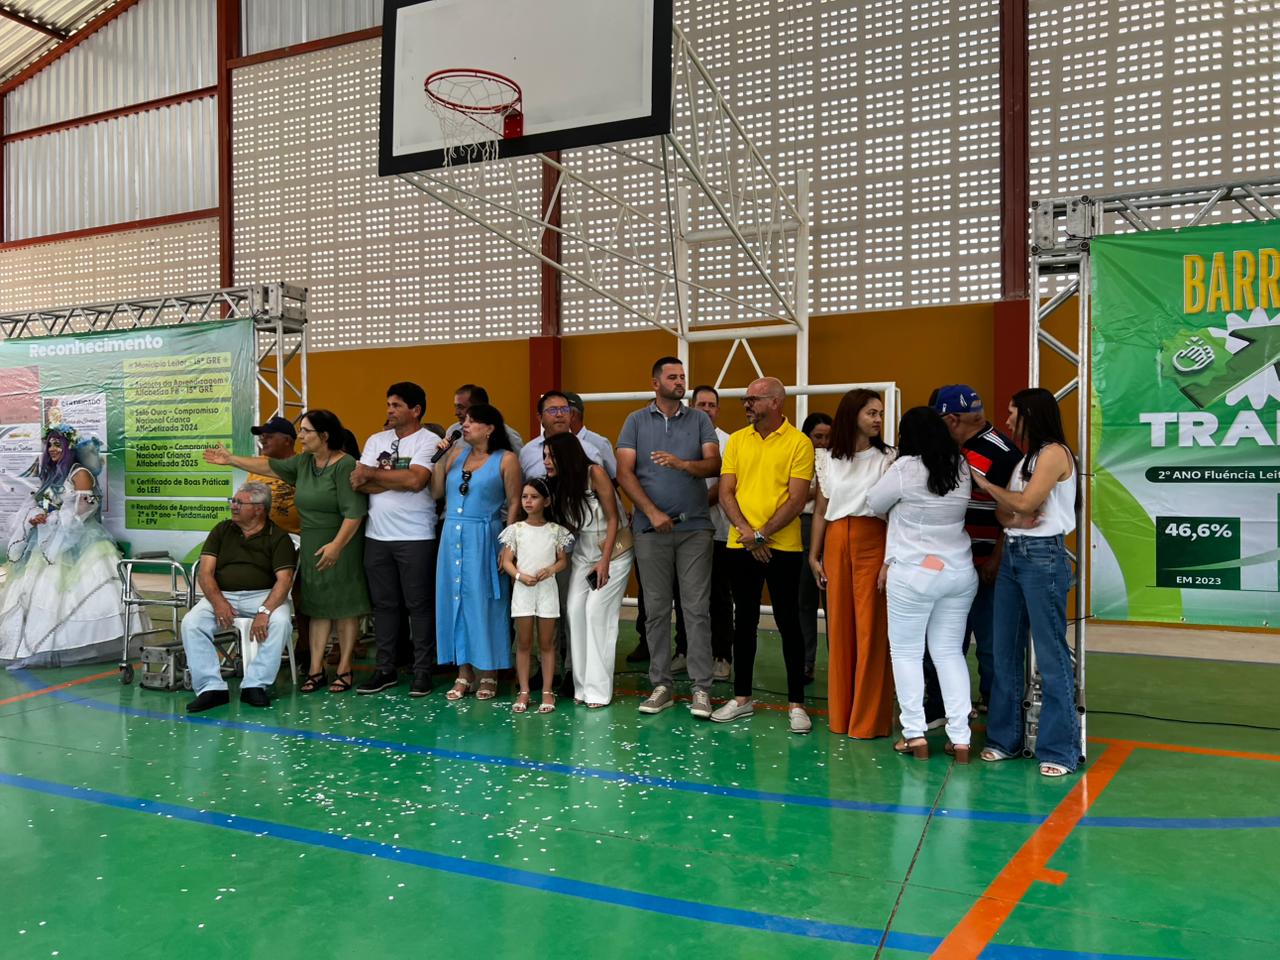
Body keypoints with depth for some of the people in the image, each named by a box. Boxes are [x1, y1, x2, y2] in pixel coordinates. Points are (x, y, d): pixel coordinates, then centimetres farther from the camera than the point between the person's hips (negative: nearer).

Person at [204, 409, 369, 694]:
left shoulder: (345, 465, -15)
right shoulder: (303, 462, 10)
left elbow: (354, 512, -20)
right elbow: (270, 466, 22)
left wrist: (337, 545, -26)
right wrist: (232, 460, 22)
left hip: (340, 545, -8)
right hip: (311, 546, 8)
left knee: (343, 606, 0)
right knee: (317, 607, 8)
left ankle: (344, 669, 7)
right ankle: (316, 669, 11)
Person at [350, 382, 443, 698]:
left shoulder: (429, 441, -3)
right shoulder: (375, 441, 12)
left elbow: (416, 480, -19)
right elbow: (358, 483, 1)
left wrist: (373, 474, -9)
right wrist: (399, 478, -12)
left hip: (416, 537, -5)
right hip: (377, 536, 5)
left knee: (419, 604, 1)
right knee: (384, 603, 10)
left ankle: (423, 671, 10)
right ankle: (385, 669, 20)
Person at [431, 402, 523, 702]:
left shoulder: (506, 459, -2)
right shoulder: (457, 453, 11)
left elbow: (514, 504, -5)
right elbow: (436, 492, 7)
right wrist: (441, 457, 3)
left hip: (484, 538, -5)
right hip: (452, 536, 5)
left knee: (484, 604, 1)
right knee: (455, 601, 8)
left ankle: (488, 674, 14)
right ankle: (464, 673, 18)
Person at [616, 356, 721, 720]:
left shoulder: (699, 420, 9)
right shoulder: (636, 421, 8)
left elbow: (714, 464, -2)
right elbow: (624, 473, -1)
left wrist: (682, 463, -21)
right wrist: (652, 512, -10)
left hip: (695, 527, 0)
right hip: (651, 528, 0)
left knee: (697, 609, -1)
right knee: (656, 609, 4)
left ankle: (701, 687, 4)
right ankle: (661, 685, 14)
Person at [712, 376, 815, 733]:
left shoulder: (799, 443, -5)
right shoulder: (736, 440, 8)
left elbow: (797, 499, -10)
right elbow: (726, 492, 4)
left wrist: (763, 534, -13)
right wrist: (747, 531, -10)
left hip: (783, 547, -4)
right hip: (741, 546, 4)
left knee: (788, 623, 2)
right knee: (744, 621, 12)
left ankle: (796, 704, 12)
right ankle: (741, 697, 22)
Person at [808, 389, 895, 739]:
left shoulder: (886, 458, 3)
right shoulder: (828, 460, 11)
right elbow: (820, 510, 13)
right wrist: (813, 555, 9)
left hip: (873, 541, -2)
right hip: (836, 543, 3)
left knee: (870, 625, -4)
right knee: (838, 625, 5)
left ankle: (870, 718, 6)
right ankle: (840, 713, 17)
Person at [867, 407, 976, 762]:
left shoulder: (906, 467, -12)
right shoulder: (961, 467, 5)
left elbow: (874, 504, -1)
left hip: (914, 573, -5)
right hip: (960, 572, 5)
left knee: (906, 652, 7)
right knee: (949, 652, 11)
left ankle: (915, 735, 7)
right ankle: (960, 738, 10)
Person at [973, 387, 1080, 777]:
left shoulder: (1055, 452, -7)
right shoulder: (1025, 458, 18)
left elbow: (1025, 503, -15)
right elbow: (1004, 512, 13)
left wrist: (986, 484, -2)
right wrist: (1013, 518, -10)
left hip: (1042, 556, -9)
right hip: (1012, 554, 9)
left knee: (1051, 654, -5)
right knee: (1006, 652, 9)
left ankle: (1059, 749, 2)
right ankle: (1004, 738, 18)